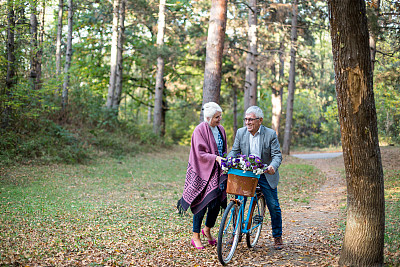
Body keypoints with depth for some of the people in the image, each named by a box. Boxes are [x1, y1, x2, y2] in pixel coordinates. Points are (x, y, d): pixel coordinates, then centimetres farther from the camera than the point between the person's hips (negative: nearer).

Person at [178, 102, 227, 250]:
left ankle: (207, 229, 28)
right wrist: (216, 158, -28)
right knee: (203, 202, -5)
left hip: (217, 171, 6)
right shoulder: (200, 130, -12)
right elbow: (200, 154, -16)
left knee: (217, 201, 4)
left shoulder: (220, 129, 10)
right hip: (203, 171, -6)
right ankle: (195, 237, 7)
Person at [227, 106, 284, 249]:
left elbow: (277, 155, -13)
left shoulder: (271, 134, -10)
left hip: (265, 175, -2)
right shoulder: (240, 132, -1)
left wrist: (273, 166, -35)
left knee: (274, 207, 3)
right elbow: (234, 151, 1)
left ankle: (277, 237, 20)